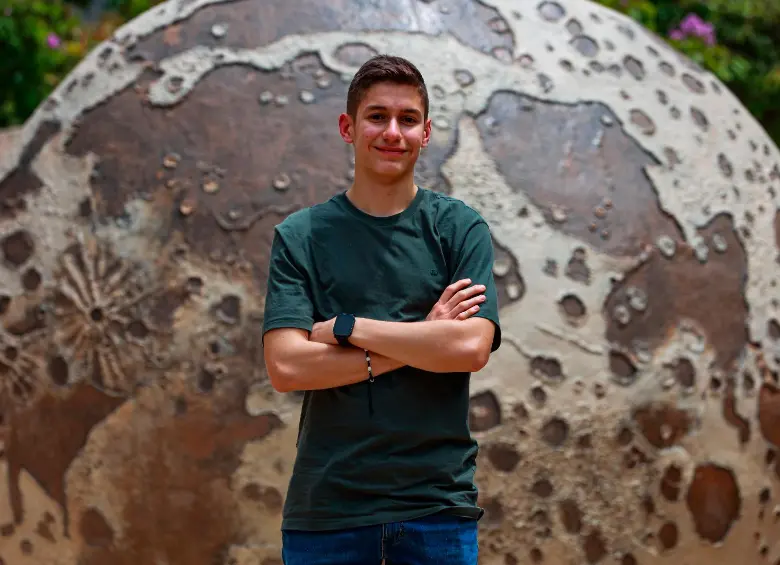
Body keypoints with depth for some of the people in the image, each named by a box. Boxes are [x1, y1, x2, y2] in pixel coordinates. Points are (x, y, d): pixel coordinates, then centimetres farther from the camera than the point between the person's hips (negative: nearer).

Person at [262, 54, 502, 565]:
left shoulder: (461, 229, 3)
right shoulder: (300, 236, 3)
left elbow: (471, 347, -11)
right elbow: (285, 367, -9)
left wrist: (347, 327, -10)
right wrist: (420, 342, -11)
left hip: (437, 500, 0)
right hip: (325, 501, 0)